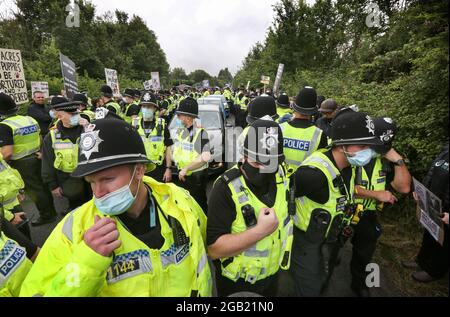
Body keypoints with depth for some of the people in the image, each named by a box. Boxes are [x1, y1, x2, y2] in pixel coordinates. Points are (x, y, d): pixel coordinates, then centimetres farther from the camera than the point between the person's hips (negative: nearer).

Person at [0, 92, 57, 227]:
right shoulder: (30, 119, 3)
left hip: (22, 163, -7)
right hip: (37, 158, 7)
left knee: (34, 190, 5)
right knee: (43, 186, 18)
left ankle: (47, 215, 17)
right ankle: (51, 210, 32)